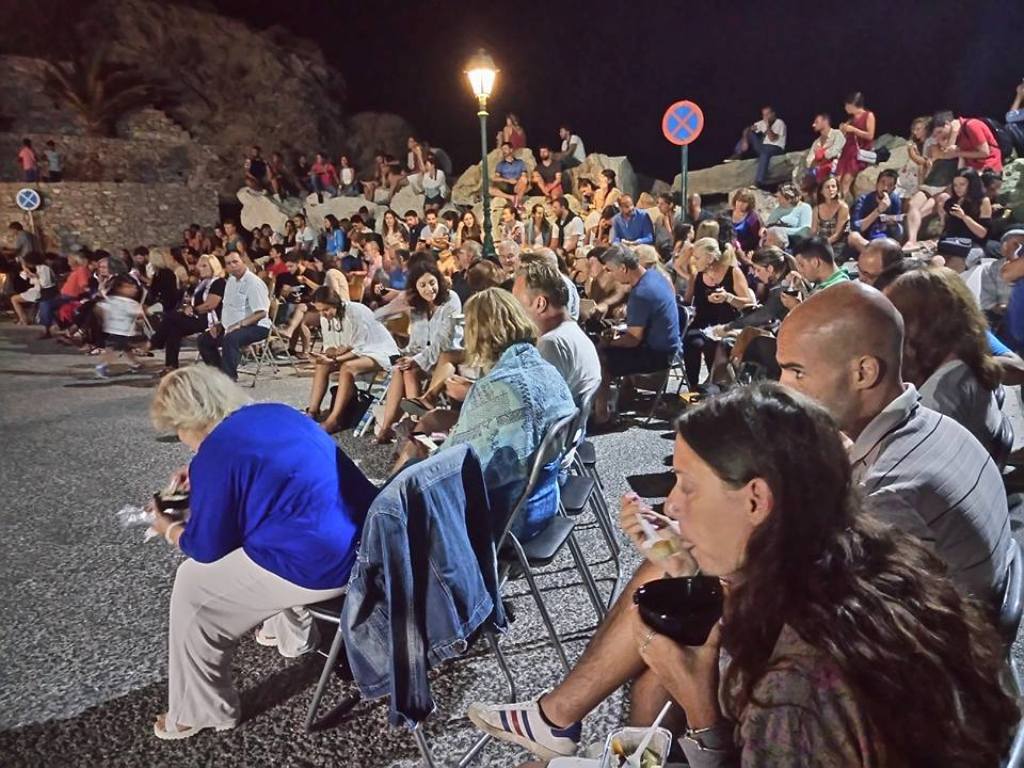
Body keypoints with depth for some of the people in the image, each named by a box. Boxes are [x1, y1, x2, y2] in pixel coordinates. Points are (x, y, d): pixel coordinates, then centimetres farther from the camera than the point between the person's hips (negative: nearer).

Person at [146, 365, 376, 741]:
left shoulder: (214, 454, -12)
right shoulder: (276, 412, 10)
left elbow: (208, 548, -1)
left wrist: (169, 530, 18)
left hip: (320, 565, -9)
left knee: (192, 586, 12)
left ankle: (199, 712, 25)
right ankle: (292, 633, 48)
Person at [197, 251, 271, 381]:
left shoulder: (254, 283, -16)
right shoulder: (231, 280, 13)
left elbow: (261, 313, -22)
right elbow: (227, 306, 23)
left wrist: (239, 324, -27)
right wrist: (219, 325, 10)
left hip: (255, 326, -10)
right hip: (232, 326, 10)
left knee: (230, 339, -35)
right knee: (204, 339, 7)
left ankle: (229, 377, -27)